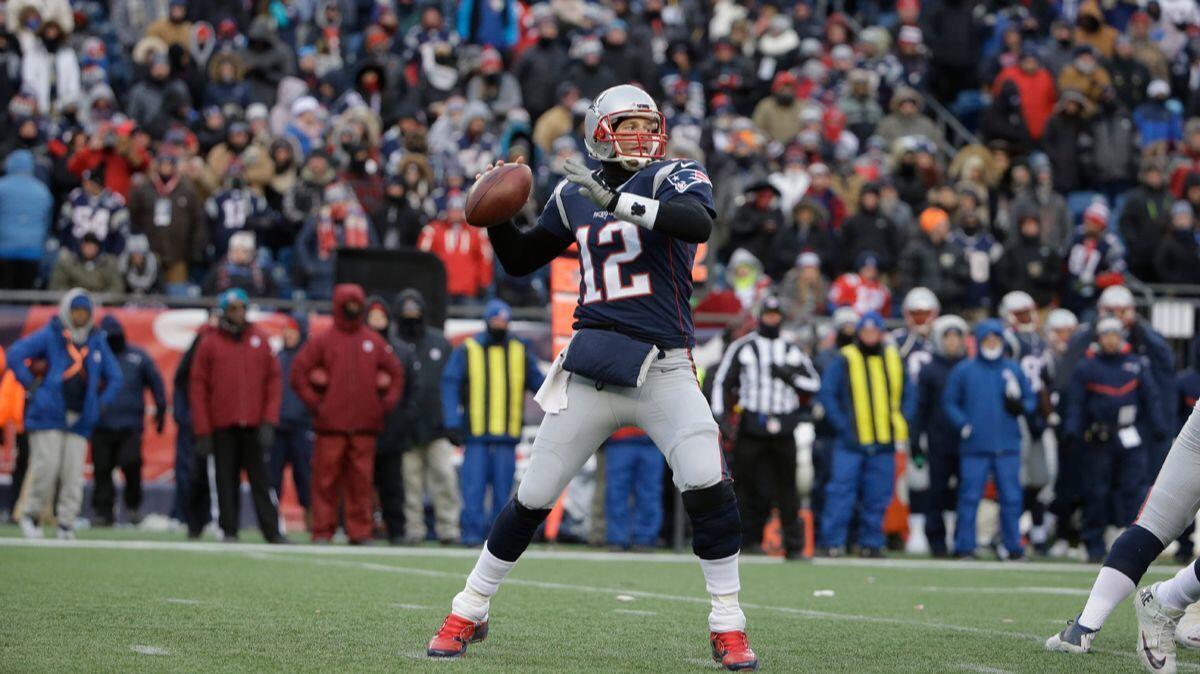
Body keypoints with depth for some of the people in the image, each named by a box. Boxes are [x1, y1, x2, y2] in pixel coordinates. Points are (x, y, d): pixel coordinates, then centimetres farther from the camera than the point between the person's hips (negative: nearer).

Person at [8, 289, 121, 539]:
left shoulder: (97, 343, 13)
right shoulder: (49, 336, 0)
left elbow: (114, 377, 21)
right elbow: (15, 355, -6)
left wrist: (101, 403, 8)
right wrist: (31, 386, -10)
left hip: (80, 420, 4)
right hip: (48, 416, -4)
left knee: (73, 473, -3)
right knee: (46, 467, -10)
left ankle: (66, 523, 1)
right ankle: (31, 515, 5)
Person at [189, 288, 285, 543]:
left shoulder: (260, 340, 9)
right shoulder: (210, 343, 5)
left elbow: (273, 381, 8)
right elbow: (198, 388, 3)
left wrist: (269, 421, -3)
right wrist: (202, 431, -3)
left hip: (254, 425, 1)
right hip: (223, 426, -1)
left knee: (260, 479, -1)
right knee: (226, 481, 1)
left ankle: (272, 531, -3)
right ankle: (229, 530, 5)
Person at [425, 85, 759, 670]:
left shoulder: (676, 178, 0)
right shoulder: (575, 196, 10)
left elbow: (699, 223, -23)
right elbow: (520, 261, 19)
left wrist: (620, 203, -31)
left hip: (662, 370, -2)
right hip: (590, 372, 2)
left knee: (706, 486, -19)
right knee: (531, 500, 4)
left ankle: (727, 627, -6)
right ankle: (469, 612, 19)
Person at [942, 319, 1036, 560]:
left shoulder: (1013, 370, 11)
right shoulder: (963, 370, 6)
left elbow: (1031, 399, 16)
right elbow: (949, 402, 9)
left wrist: (1020, 407, -7)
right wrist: (962, 425, -6)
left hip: (1008, 446, 2)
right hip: (974, 446, -2)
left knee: (1011, 497, 0)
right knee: (969, 497, -3)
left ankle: (1013, 546, 7)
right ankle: (964, 546, 3)